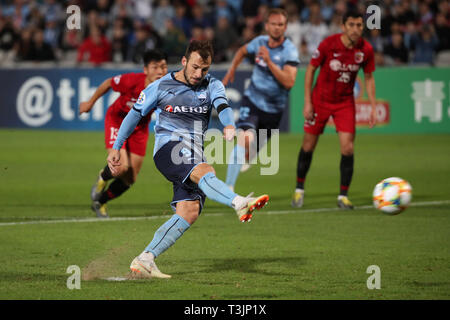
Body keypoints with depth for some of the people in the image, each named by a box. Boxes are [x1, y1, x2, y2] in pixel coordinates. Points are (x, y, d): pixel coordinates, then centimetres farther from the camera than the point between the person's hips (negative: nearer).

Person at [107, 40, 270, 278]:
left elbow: (222, 104, -12)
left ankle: (144, 261, -13)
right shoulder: (161, 87, 4)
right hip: (168, 147, -4)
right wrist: (116, 149, 10)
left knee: (190, 211, -14)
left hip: (194, 155, 4)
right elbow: (135, 115, 12)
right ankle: (240, 204, -61)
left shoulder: (212, 86, 9)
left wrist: (229, 126, -35)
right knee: (204, 171, -34)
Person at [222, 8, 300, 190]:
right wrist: (231, 71, 15)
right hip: (252, 99, 1)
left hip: (274, 108, -1)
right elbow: (242, 51, 23)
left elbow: (289, 82, -28)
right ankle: (229, 187, -24)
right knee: (246, 138, -25)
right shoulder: (260, 42, -2)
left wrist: (269, 61, -31)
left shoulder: (290, 51, -16)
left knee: (254, 150, 14)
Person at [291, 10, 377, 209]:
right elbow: (311, 69, -8)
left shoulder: (366, 50, -10)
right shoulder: (328, 44, -19)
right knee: (308, 145, 5)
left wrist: (373, 108, -1)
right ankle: (299, 189, 26)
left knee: (347, 148, -10)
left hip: (345, 102, 2)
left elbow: (369, 78, 4)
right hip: (320, 100, -2)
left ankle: (343, 196, 2)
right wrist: (307, 102, -11)